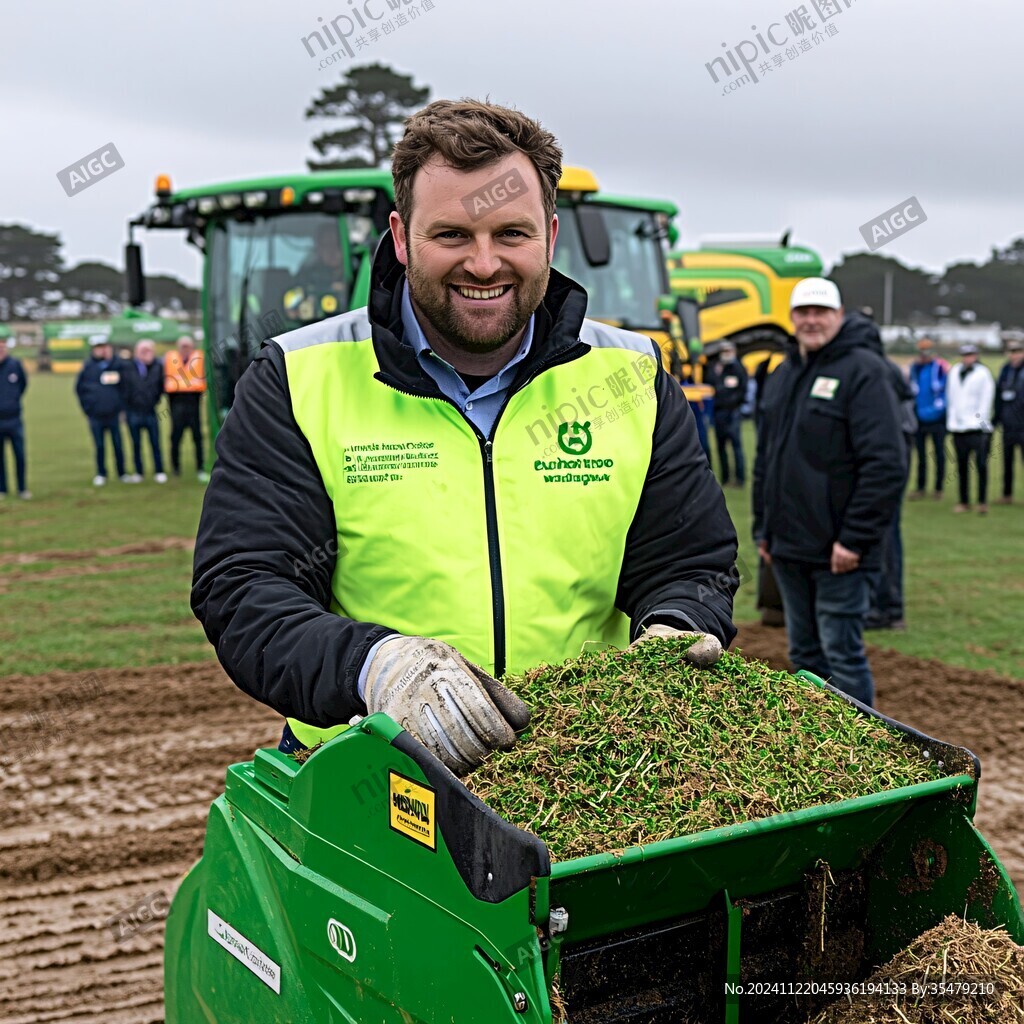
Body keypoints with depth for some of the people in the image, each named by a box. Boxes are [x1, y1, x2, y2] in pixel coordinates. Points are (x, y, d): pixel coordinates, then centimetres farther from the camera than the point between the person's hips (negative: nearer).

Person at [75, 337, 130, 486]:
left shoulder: (118, 365, -1)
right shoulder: (87, 367, -1)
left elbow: (123, 387, 4)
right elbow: (79, 388, 7)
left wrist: (121, 408, 1)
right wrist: (88, 406, 3)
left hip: (113, 414, 0)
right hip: (96, 416, 0)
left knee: (118, 445, 6)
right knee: (100, 446, 8)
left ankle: (122, 473, 17)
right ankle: (101, 475, 19)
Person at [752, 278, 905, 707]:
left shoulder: (862, 370, -11)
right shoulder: (782, 375, 14)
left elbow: (884, 464, -18)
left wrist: (855, 539, -20)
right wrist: (763, 528, 15)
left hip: (837, 552, -7)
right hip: (787, 547, 8)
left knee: (842, 654, -3)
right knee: (804, 652, 16)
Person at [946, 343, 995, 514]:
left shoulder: (983, 373, -1)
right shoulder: (954, 372, 13)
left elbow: (986, 399, -2)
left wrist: (980, 420, -9)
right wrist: (951, 421, 12)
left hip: (977, 428, -5)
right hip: (958, 427, 5)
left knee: (981, 464, -8)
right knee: (962, 466, 7)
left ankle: (983, 502, -4)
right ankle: (964, 502, 14)